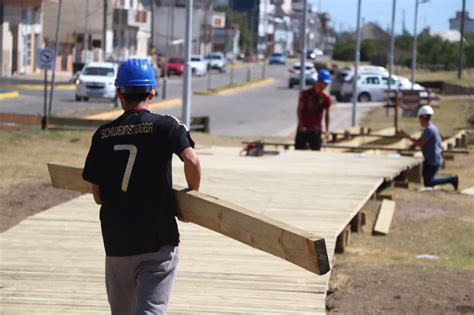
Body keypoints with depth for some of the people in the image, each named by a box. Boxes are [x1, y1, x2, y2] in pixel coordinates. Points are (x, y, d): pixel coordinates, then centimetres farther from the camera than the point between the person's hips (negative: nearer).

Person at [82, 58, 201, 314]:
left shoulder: (103, 135, 5)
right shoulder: (165, 126, -4)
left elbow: (98, 196, 6)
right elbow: (191, 161, -21)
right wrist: (193, 193, -3)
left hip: (116, 242, 3)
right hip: (158, 240, -3)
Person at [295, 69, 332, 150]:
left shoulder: (326, 97, 1)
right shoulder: (306, 94, -5)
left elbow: (326, 114, 5)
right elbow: (299, 110, -5)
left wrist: (327, 130, -2)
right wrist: (301, 125, -15)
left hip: (316, 130, 2)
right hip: (303, 129, -2)